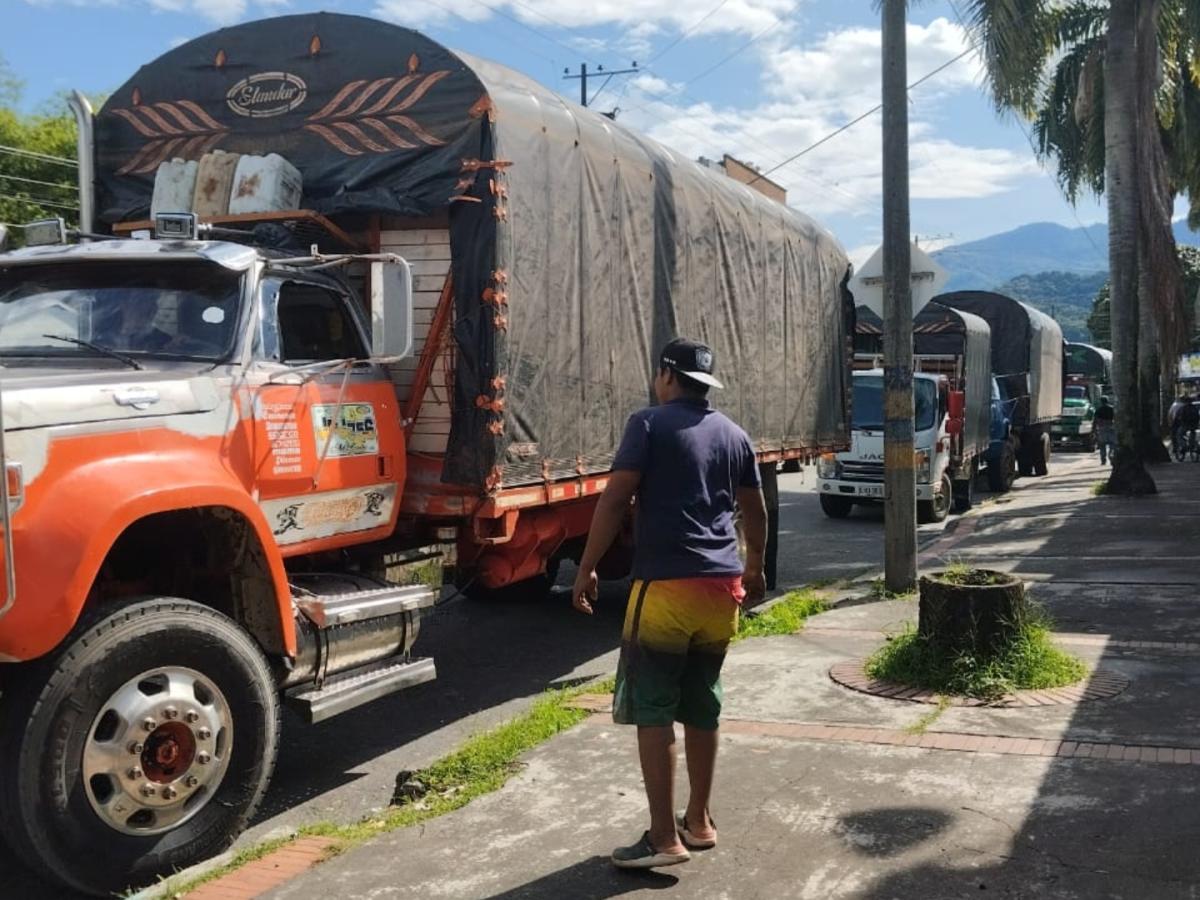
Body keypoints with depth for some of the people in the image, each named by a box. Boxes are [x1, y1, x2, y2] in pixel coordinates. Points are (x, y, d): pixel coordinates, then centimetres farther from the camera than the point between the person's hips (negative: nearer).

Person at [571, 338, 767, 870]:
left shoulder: (650, 424, -3)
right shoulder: (733, 435, 15)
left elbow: (615, 500, -10)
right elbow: (755, 511, 22)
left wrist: (587, 568, -4)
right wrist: (755, 569, 36)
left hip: (666, 586, -6)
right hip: (723, 585, 7)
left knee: (651, 709, -1)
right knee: (701, 705, 15)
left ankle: (664, 837, 0)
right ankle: (698, 822, 24)